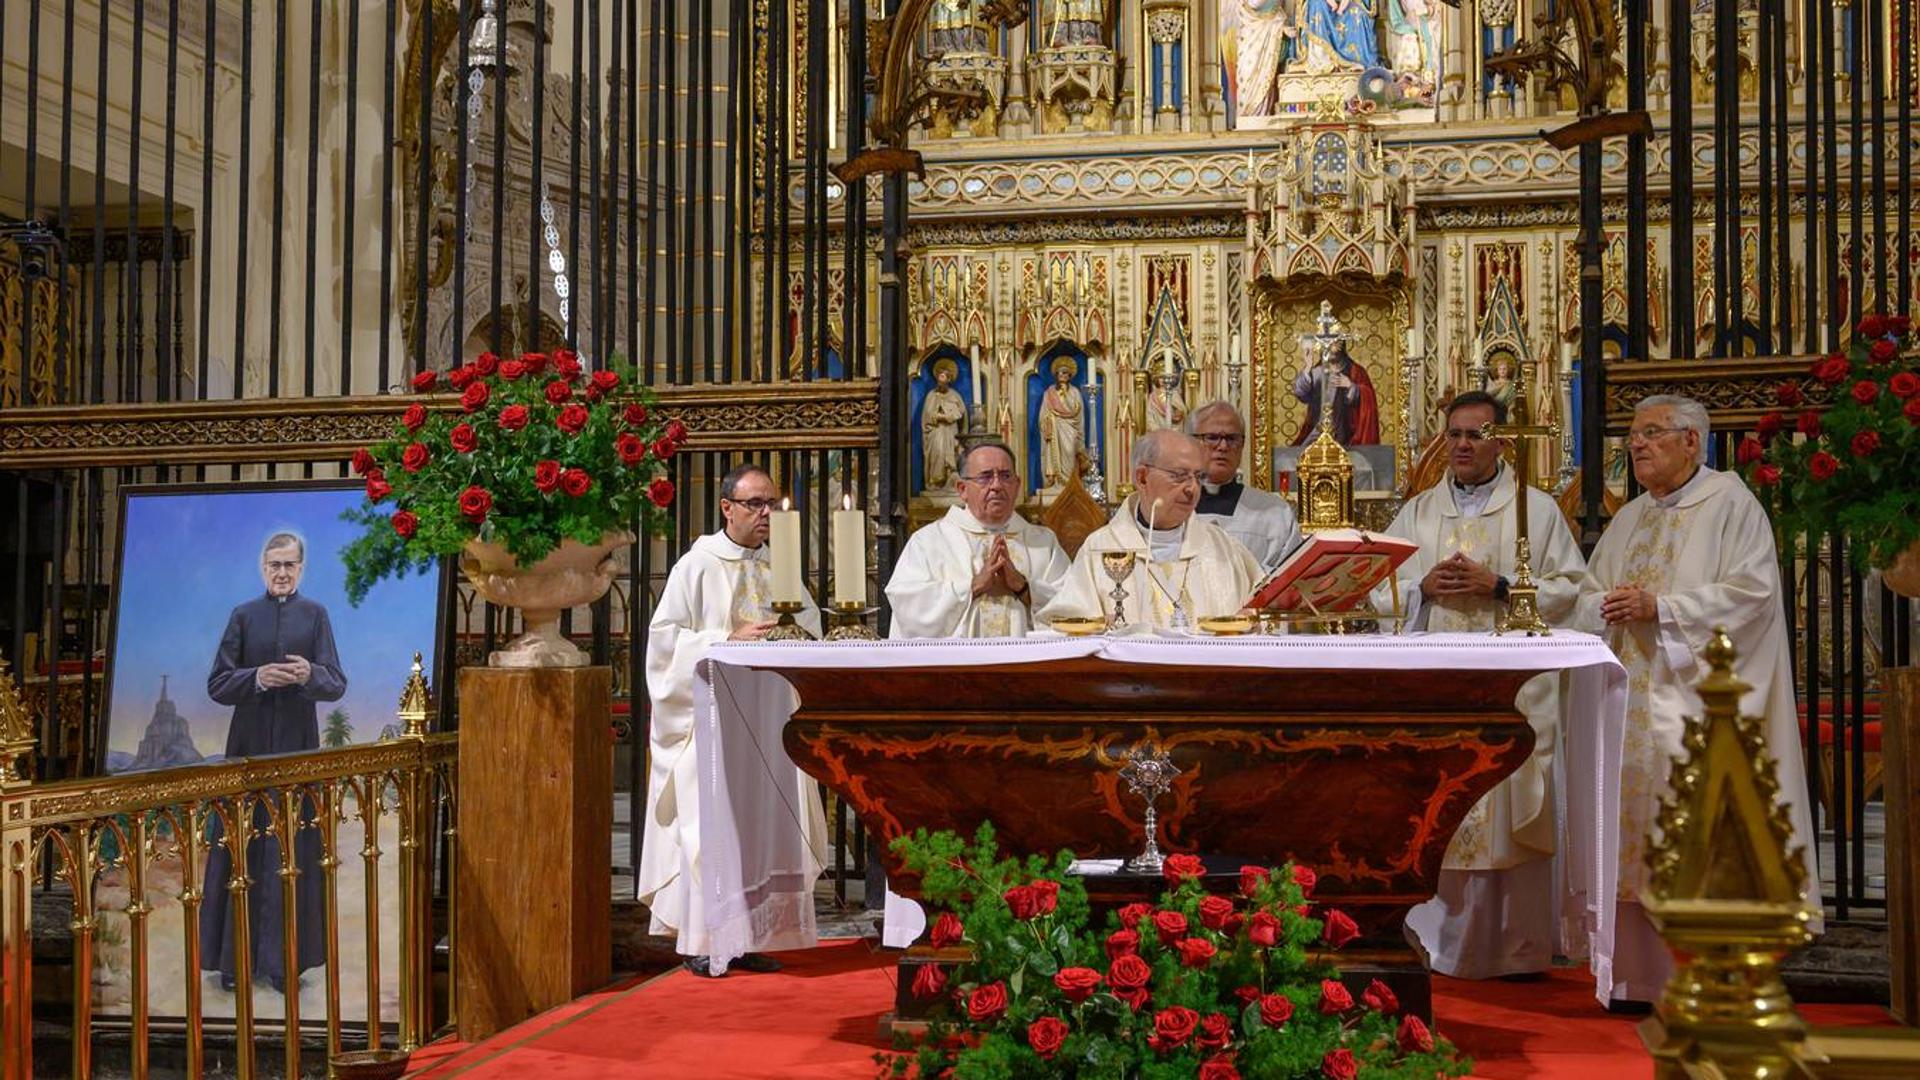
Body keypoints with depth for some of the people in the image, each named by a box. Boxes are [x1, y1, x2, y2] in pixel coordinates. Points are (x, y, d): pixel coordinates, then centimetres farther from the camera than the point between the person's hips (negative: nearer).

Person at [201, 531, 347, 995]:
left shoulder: (315, 614, 4)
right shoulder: (243, 616, 6)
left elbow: (337, 684, -2)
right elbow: (217, 684, 1)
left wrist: (309, 674, -24)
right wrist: (258, 677, -17)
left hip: (297, 747, 0)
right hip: (249, 745, 1)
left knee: (292, 852, 1)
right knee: (243, 848, 1)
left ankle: (285, 960, 9)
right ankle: (235, 957, 10)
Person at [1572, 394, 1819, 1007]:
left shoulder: (1730, 503, 0)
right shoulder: (1629, 519, 20)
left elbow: (1751, 590, -11)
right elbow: (1589, 596, 19)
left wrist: (1660, 607, -15)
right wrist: (1608, 607, -4)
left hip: (1698, 700, -6)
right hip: (1633, 701, 7)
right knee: (1637, 833, 4)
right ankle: (1642, 974, 9)